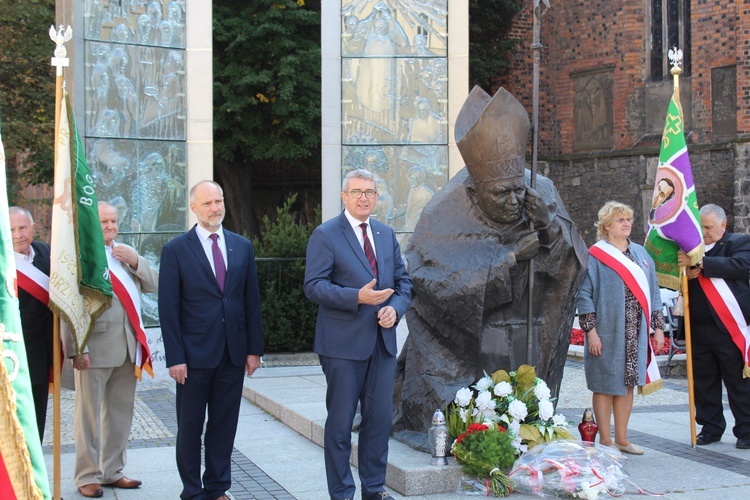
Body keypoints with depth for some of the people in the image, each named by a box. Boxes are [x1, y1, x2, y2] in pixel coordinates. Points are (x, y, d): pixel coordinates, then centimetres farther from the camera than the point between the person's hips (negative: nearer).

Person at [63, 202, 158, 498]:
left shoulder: (125, 254, 15)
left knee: (120, 412, 14)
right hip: (95, 348, -7)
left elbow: (154, 285, 11)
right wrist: (76, 349, -16)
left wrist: (135, 260, -5)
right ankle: (87, 476, 12)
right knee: (89, 415, 2)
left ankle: (112, 471, 26)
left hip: (128, 349, 7)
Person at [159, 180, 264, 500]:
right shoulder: (176, 250, -4)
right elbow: (168, 309, -6)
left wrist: (254, 348, 5)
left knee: (224, 425, 10)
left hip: (233, 353, 3)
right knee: (190, 426, 6)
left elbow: (252, 301, 9)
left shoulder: (242, 246, 7)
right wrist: (175, 357, -11)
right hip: (195, 353, -3)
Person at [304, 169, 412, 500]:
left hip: (383, 341, 5)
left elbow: (403, 281, 15)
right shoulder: (325, 235, -5)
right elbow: (314, 286, -12)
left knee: (379, 418, 10)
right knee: (340, 422, 3)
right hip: (343, 344, -5)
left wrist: (395, 307, -5)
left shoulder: (387, 234, 14)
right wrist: (357, 297, -23)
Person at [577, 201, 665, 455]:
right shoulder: (596, 256, -5)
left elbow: (652, 291, 14)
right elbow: (584, 295, -8)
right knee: (605, 385, 2)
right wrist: (590, 331, -14)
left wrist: (658, 327, 8)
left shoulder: (640, 253, 12)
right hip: (608, 333, -5)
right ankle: (605, 441, 11)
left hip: (636, 334, 5)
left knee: (627, 384, 10)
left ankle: (621, 439, 20)